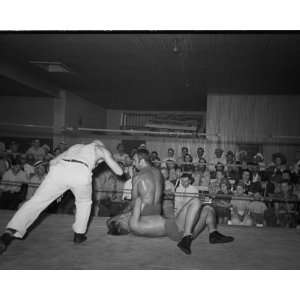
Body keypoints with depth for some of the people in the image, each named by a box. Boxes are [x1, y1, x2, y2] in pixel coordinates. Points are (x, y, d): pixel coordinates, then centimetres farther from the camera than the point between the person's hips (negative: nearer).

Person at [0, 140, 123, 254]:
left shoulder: (76, 146, 41)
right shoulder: (102, 149, 33)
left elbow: (53, 161, 34)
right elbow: (119, 172, 33)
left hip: (60, 169, 2)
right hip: (81, 173, -2)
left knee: (36, 202, 2)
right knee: (84, 202, 28)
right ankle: (79, 234, 26)